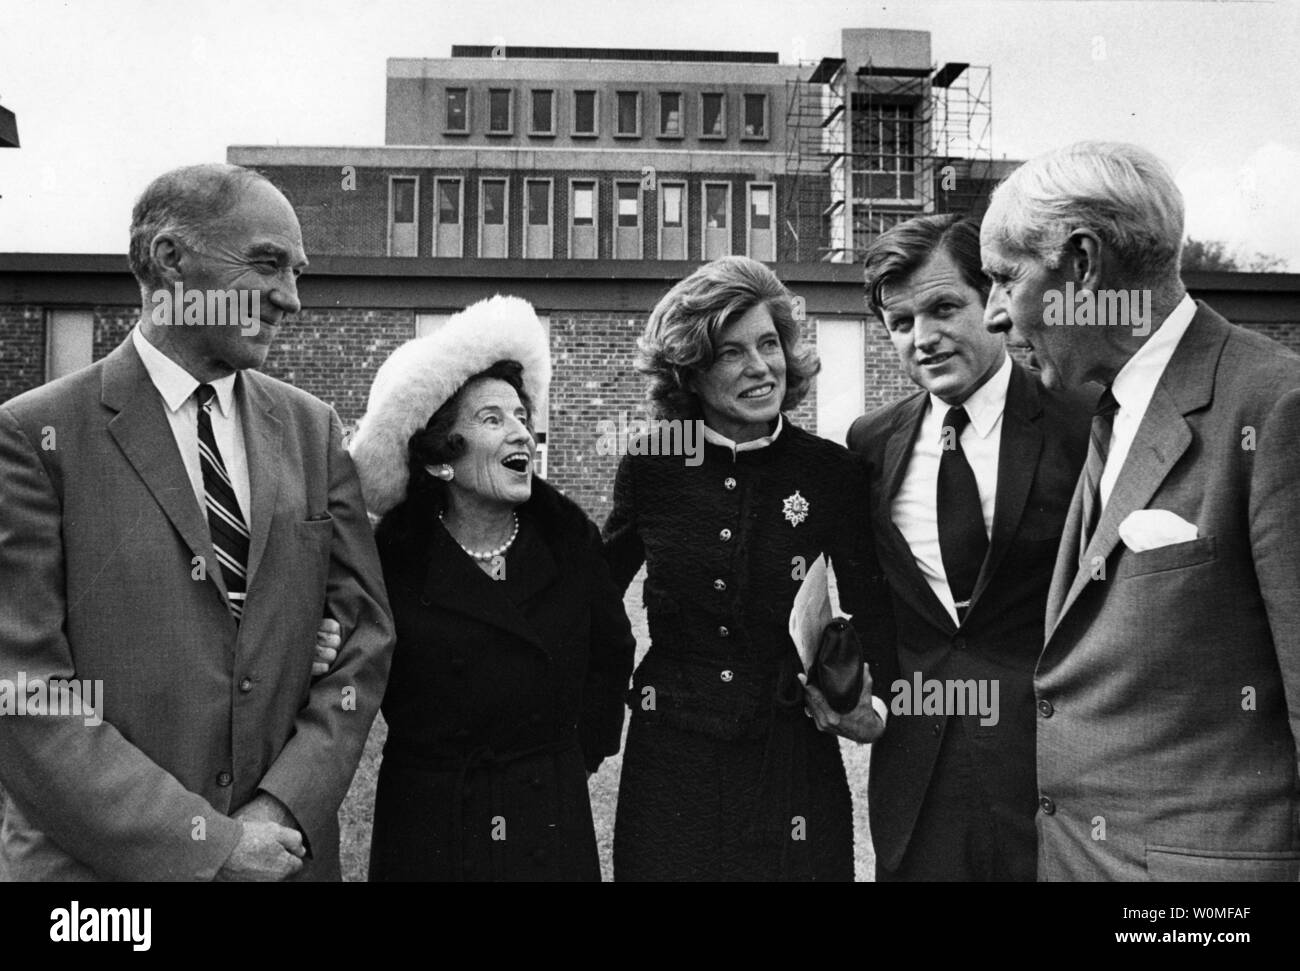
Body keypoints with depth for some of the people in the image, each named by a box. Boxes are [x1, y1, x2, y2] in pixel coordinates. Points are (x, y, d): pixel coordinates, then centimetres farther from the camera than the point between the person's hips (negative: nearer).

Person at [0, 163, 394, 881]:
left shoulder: (312, 429, 2)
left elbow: (363, 633, 1)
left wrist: (286, 809, -11)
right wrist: (204, 844, -17)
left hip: (287, 849, 4)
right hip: (100, 859, -3)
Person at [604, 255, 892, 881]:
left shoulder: (832, 472, -5)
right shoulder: (650, 466, -4)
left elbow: (871, 610, 5)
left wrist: (859, 688, -10)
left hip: (791, 756, 0)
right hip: (670, 759, 1)